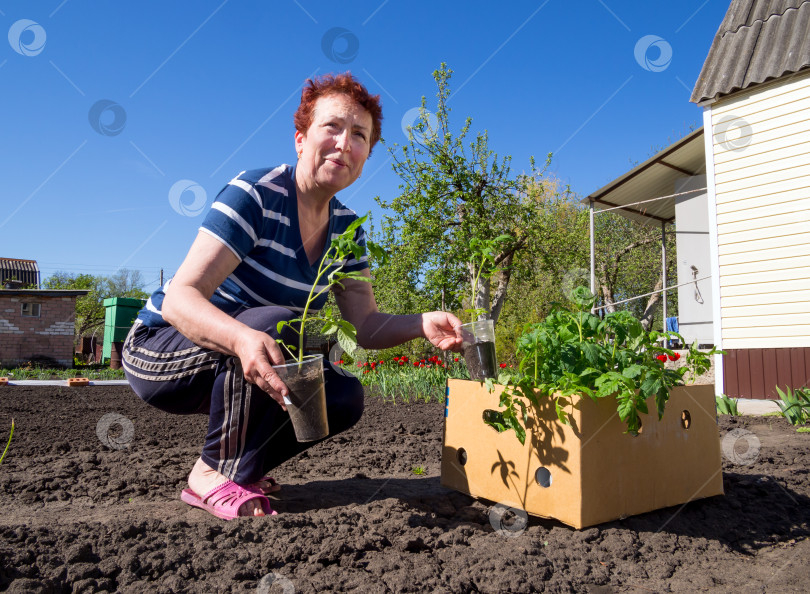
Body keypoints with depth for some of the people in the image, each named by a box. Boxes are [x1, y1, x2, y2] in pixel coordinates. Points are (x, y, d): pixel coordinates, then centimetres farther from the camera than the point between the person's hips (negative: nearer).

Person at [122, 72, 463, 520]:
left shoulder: (346, 228, -1)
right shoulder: (254, 194, -22)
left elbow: (364, 326, -5)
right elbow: (180, 298, -30)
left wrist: (422, 324, -25)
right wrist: (242, 338, -50)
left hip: (239, 365, 6)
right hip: (160, 349, -6)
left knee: (344, 398, -13)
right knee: (279, 325, -33)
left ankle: (241, 466, 8)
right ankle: (214, 473, -15)